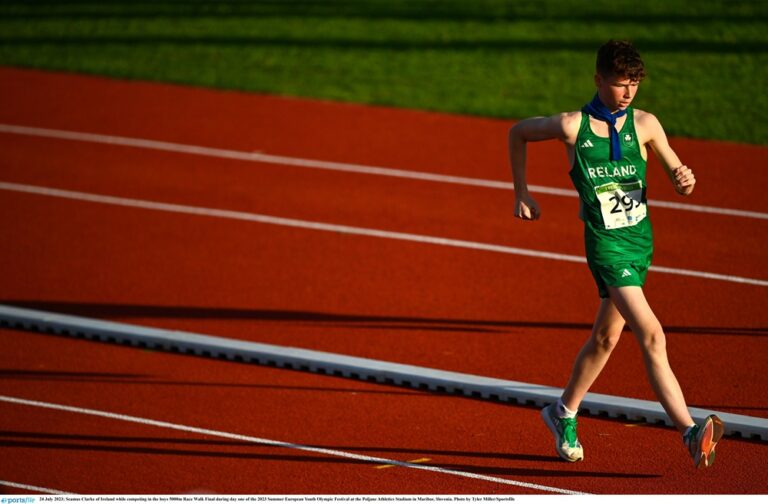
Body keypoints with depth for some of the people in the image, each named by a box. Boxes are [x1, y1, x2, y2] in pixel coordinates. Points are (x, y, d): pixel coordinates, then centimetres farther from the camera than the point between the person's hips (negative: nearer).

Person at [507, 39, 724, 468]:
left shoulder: (644, 124, 0)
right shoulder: (572, 126, -7)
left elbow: (677, 175, 4)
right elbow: (519, 132, 10)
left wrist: (685, 180, -19)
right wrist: (522, 193, 13)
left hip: (642, 240, 5)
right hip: (606, 244, -5)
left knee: (605, 338, 17)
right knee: (652, 336, -19)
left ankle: (565, 414, 39)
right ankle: (691, 432, -26)